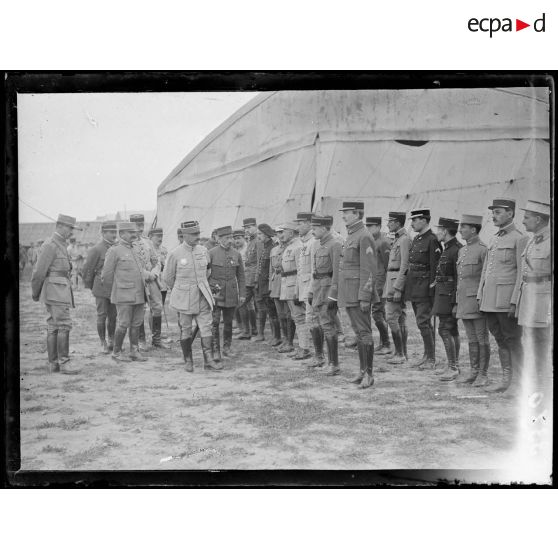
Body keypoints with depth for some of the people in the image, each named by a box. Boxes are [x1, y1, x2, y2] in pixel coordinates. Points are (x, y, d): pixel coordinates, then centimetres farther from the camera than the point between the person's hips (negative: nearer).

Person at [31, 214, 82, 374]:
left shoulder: (61, 245, 19)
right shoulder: (50, 245, -12)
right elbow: (39, 271, -13)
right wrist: (35, 293, -4)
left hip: (61, 292, 10)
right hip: (56, 291, -10)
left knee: (53, 327, 9)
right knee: (64, 325, -13)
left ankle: (53, 363, 12)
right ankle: (64, 362, -14)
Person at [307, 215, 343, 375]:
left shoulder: (335, 244, -12)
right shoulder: (319, 245, 16)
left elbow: (337, 271, -17)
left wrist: (332, 294, -21)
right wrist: (311, 291, 18)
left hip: (328, 286, -9)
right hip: (317, 286, 9)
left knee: (328, 326, -9)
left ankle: (334, 364, -4)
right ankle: (318, 358, 29)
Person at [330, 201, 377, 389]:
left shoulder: (364, 237, -13)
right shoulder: (351, 236, 16)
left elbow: (369, 270, -18)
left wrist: (364, 297, -21)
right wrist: (336, 290, 20)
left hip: (358, 293, -9)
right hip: (348, 294, 9)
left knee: (364, 332, -6)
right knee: (358, 332, 12)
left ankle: (369, 374, -1)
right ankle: (363, 371, 19)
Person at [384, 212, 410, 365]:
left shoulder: (405, 240, -15)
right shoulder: (398, 239, 16)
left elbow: (404, 266, -20)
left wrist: (397, 288, -23)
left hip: (397, 281, -10)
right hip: (394, 281, 10)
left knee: (391, 317, -9)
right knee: (401, 318, 10)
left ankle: (399, 354, -6)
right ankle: (403, 353, 15)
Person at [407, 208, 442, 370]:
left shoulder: (432, 240, -13)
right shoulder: (416, 239, 14)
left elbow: (435, 268, -15)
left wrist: (431, 290, -16)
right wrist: (408, 288, 16)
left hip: (425, 289, -9)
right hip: (414, 288, 9)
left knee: (423, 322, -9)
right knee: (423, 322, 14)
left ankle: (431, 359, -2)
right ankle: (427, 355, 22)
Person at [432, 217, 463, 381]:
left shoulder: (457, 249, -16)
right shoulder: (448, 248, 14)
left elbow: (460, 277, -20)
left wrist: (455, 301, -21)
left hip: (449, 295, -10)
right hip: (444, 294, 10)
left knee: (444, 330, -11)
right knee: (452, 330, 13)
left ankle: (453, 368, -7)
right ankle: (454, 366, 20)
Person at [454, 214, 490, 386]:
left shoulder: (483, 250, -10)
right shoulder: (462, 251, 15)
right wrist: (457, 302, 19)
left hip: (477, 301, -8)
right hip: (464, 300, 8)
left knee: (482, 339, 0)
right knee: (471, 339, 12)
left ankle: (483, 374, 6)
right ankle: (474, 372, 18)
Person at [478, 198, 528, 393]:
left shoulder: (519, 238, -7)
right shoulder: (494, 240, 17)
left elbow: (522, 273, -12)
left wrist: (515, 301, -17)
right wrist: (481, 296, 14)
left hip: (506, 299, -8)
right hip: (490, 300, 8)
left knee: (512, 340, -2)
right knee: (500, 339, 11)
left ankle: (520, 381, 5)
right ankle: (505, 379, 18)